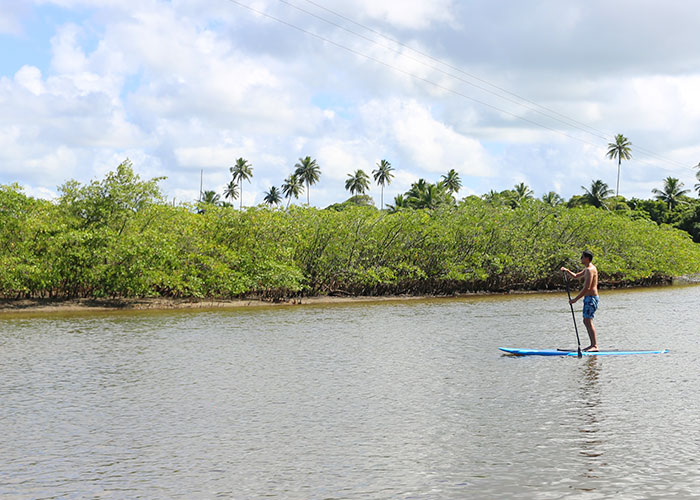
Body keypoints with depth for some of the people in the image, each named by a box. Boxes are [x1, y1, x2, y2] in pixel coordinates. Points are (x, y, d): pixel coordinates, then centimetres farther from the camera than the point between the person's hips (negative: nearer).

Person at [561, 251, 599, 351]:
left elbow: (587, 288, -22)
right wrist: (567, 271, 11)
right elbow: (576, 276, 30)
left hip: (591, 298, -11)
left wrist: (575, 299, -20)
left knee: (588, 321, -15)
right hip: (589, 298, 11)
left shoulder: (590, 270, -16)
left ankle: (595, 345, -18)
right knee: (586, 321, 14)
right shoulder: (587, 269, 17)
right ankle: (593, 344, 16)